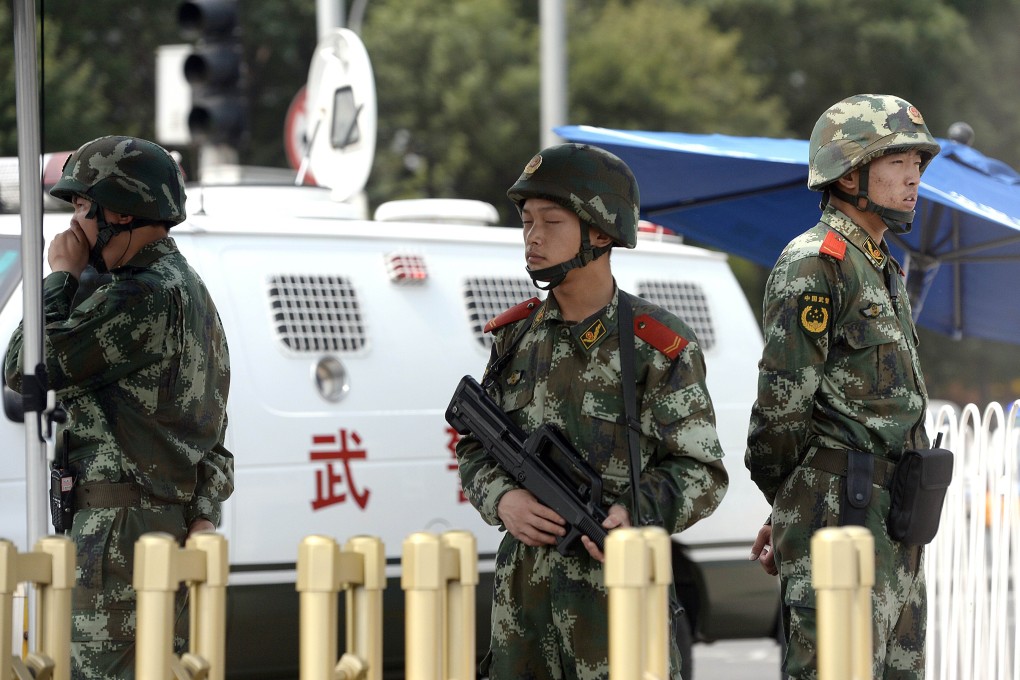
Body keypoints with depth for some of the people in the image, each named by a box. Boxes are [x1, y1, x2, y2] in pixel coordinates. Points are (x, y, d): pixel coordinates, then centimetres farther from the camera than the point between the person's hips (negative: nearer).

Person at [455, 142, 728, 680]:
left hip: (616, 584, -5)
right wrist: (502, 500, -7)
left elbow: (702, 473, -6)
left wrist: (639, 514, -24)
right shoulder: (516, 336, 9)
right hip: (522, 590, 5)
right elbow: (475, 448, 15)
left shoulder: (659, 348, -6)